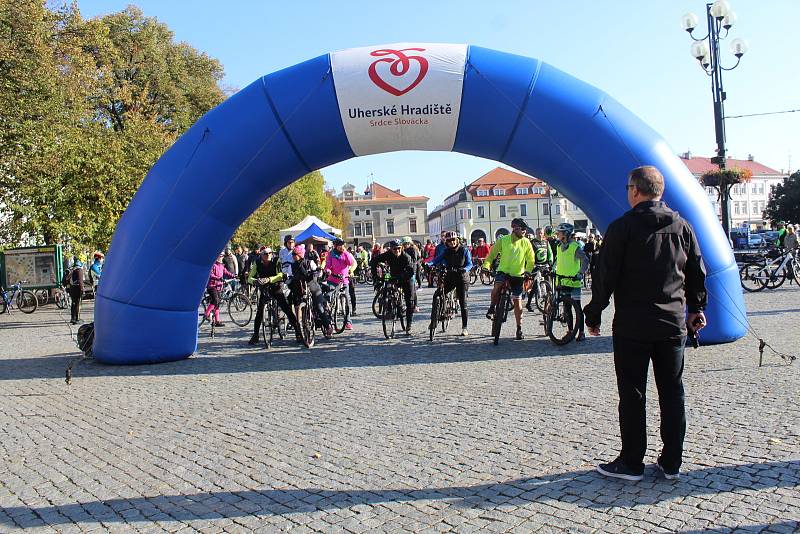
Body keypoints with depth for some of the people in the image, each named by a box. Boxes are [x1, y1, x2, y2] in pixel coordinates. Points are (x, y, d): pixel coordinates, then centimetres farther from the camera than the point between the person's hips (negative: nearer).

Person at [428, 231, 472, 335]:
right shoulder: (446, 251, 4)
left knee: (463, 302, -4)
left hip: (462, 277, -3)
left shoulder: (464, 250, -4)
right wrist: (429, 264, -26)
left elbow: (469, 263, -9)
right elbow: (437, 259, -6)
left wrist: (465, 269, -31)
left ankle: (464, 327, 3)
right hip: (450, 277, 3)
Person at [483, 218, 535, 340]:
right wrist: (486, 266, -17)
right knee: (497, 287, -33)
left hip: (518, 275, 1)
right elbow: (492, 254, -1)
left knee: (517, 301, 3)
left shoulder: (526, 243, -1)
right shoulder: (503, 240, -5)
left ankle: (519, 328, 15)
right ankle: (492, 308, -9)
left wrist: (528, 272, -12)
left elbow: (530, 260, 5)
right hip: (503, 271, -1)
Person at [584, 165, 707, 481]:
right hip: (674, 324, 5)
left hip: (632, 325, -4)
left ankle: (631, 463, 10)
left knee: (632, 395, 3)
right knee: (672, 392, 11)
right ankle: (671, 462, 18)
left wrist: (593, 314, -1)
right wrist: (696, 309, 24)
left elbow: (605, 276, -10)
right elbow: (697, 273, 12)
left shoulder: (623, 227, -9)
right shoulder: (682, 227, 6)